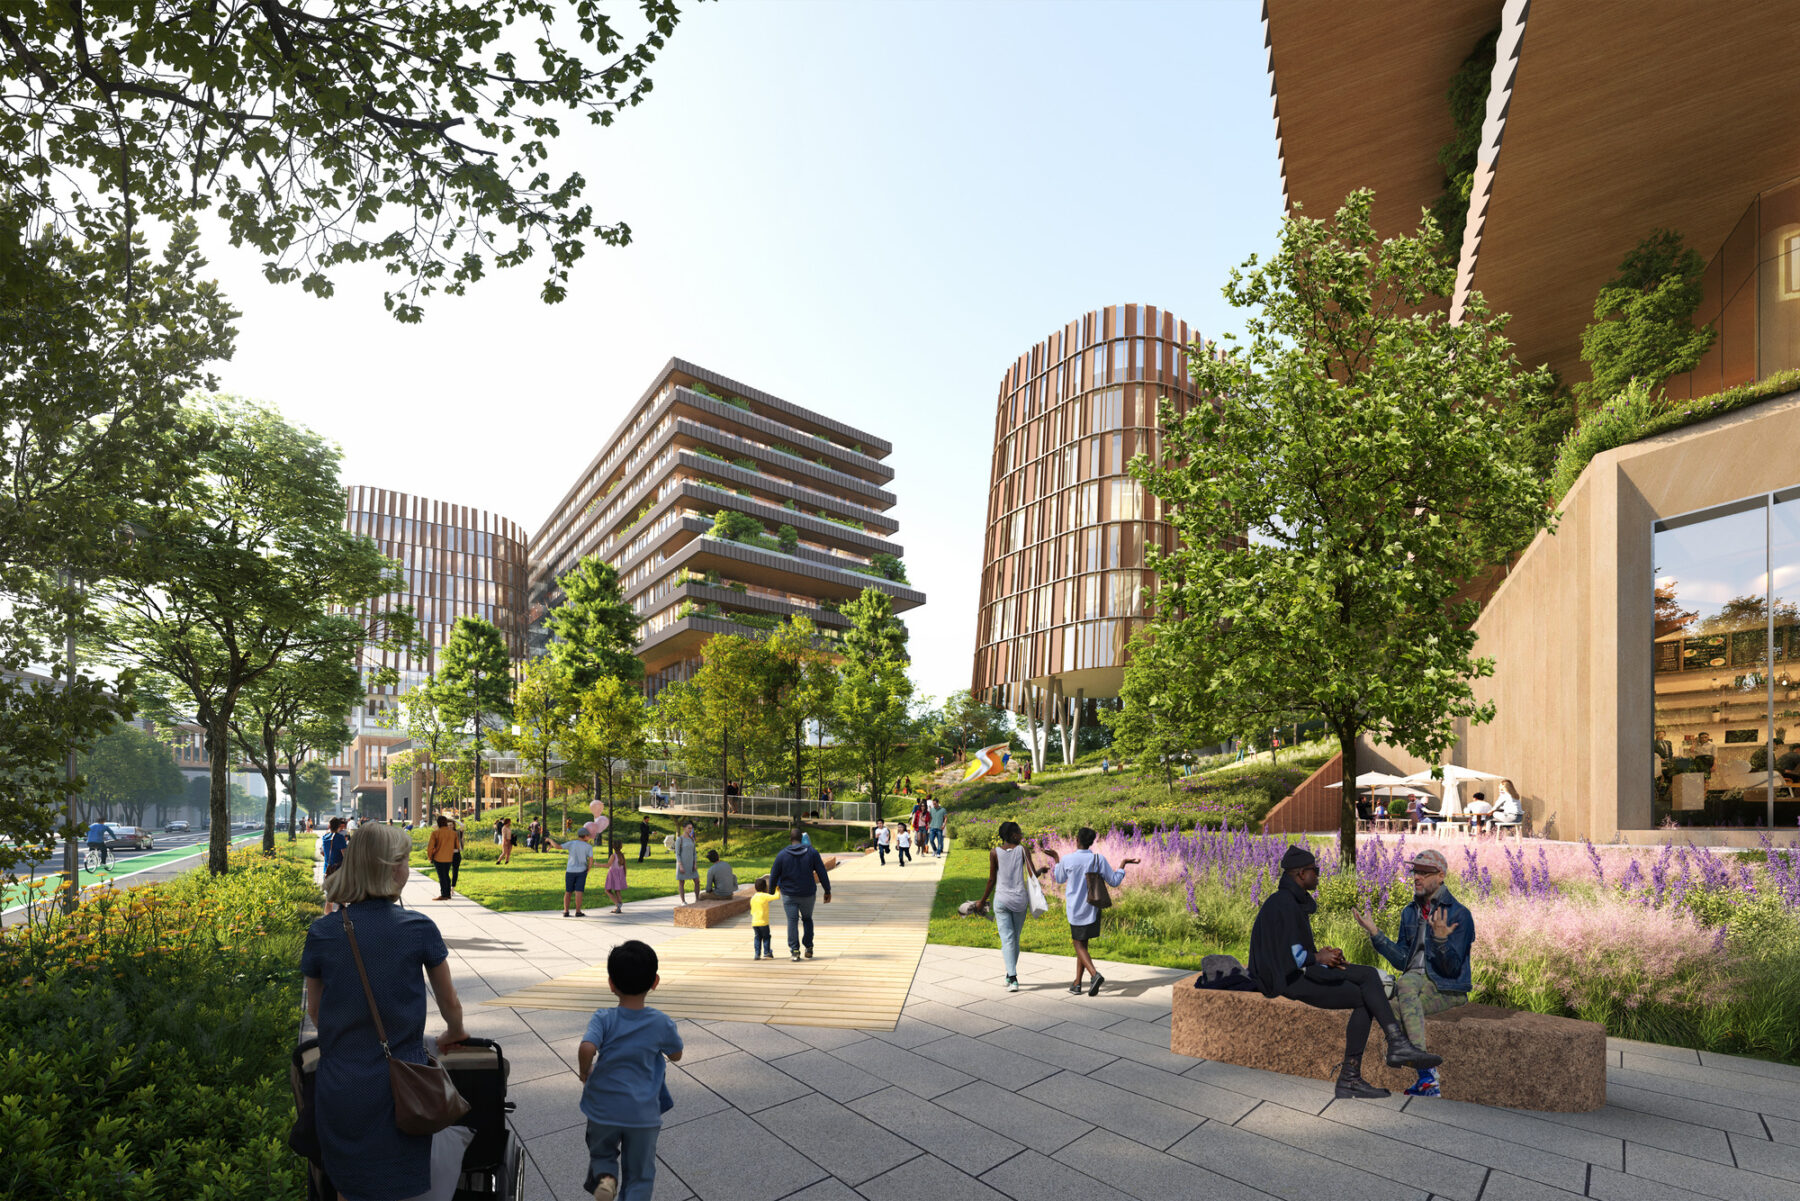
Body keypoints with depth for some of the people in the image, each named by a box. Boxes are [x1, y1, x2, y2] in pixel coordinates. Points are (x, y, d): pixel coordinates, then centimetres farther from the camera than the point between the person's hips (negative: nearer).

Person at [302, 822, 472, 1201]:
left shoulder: (322, 933, -4)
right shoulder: (419, 928, -10)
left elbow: (314, 1009, 12)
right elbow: (450, 1003, 4)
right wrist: (454, 1033, 26)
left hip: (339, 1094, 3)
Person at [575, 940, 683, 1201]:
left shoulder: (603, 1018, -14)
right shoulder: (662, 1023, -10)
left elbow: (586, 1048, -31)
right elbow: (676, 1055, 6)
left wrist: (584, 1074, -12)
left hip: (603, 1110, 0)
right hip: (643, 1115, 0)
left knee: (602, 1155, 27)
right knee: (639, 1177, 17)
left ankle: (605, 1177, -2)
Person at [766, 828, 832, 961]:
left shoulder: (782, 854, -7)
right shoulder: (811, 852, -5)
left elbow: (774, 875, -2)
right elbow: (822, 873, -4)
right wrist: (827, 891, 3)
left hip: (789, 895, -1)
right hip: (807, 894, 1)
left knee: (792, 921, 3)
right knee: (807, 919, 19)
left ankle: (795, 951, -5)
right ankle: (808, 948, 17)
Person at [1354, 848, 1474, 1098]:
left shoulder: (1459, 914, -8)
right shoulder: (1410, 912, 12)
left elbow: (1453, 969, -15)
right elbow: (1402, 961, 8)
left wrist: (1440, 939, -32)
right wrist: (1375, 933, -1)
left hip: (1448, 988, -5)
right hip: (1415, 979, 5)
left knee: (1393, 1008, -31)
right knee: (1406, 983, -32)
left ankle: (1427, 1078, -27)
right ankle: (1427, 1074, -30)